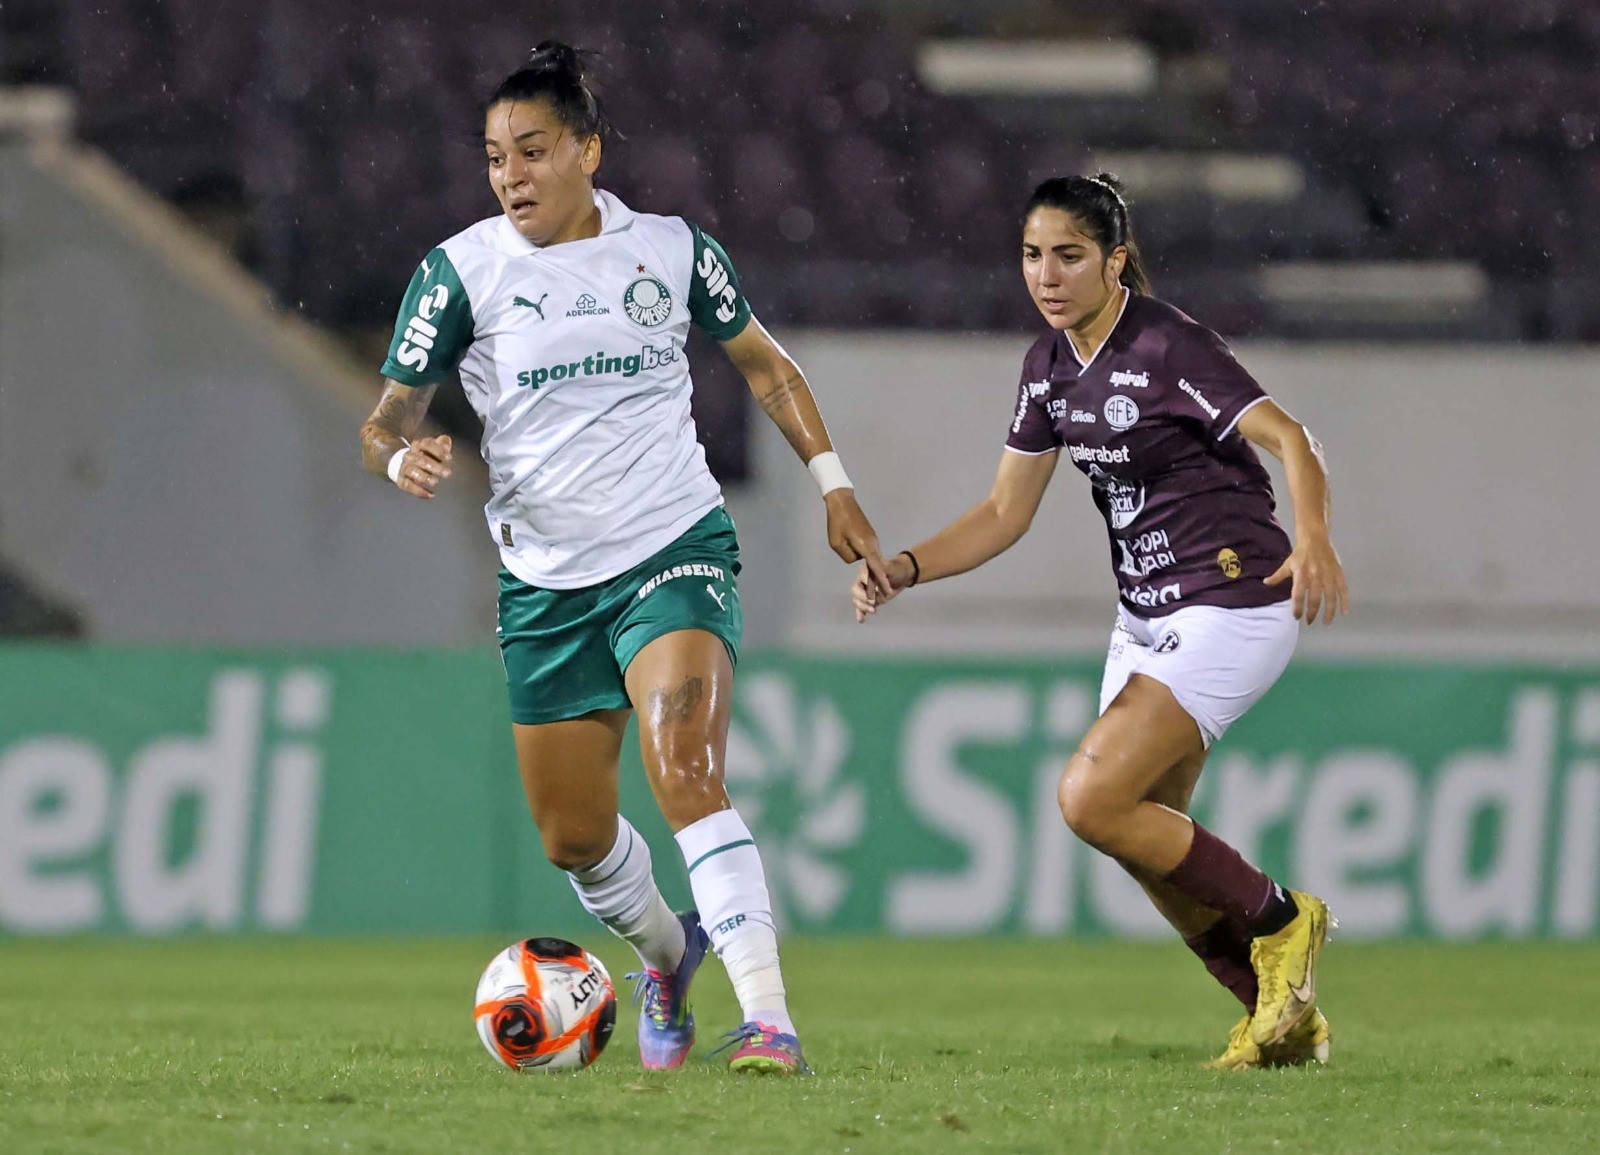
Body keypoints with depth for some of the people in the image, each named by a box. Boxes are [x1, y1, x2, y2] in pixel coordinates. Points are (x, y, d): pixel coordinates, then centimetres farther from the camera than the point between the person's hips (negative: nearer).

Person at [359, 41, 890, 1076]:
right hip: (545, 582, 2)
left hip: (676, 552, -2)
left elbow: (765, 362, 15)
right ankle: (667, 954, 41)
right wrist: (403, 457, -24)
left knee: (686, 778, -24)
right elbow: (389, 417, -1)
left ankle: (769, 1018, -27)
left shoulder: (671, 249, -1)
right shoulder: (463, 271, -5)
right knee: (574, 838, 9)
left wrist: (835, 486, 9)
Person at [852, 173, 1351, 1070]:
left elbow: (1290, 439, -25)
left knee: (1091, 801, -17)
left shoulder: (1168, 347, -18)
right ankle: (1287, 1020, 22)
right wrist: (903, 569, -2)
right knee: (1145, 839, 8)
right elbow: (1005, 515, 12)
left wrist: (1313, 538, -44)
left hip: (1232, 605, -9)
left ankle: (1281, 920, 1)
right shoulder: (1050, 365, 7)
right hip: (1148, 619, 9)